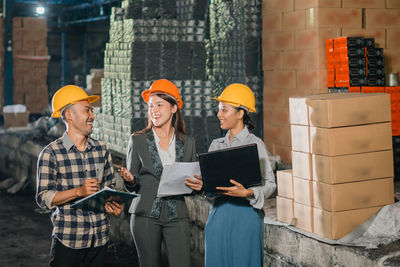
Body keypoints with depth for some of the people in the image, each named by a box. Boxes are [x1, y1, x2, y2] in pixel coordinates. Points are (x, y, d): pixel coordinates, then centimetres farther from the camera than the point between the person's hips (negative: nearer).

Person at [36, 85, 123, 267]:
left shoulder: (101, 149, 9)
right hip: (68, 238, -4)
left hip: (100, 238, 4)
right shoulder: (51, 153, -6)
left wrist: (113, 204, -5)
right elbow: (43, 198, -9)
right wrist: (79, 191, -21)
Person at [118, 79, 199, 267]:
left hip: (177, 216, 1)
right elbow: (131, 186, 7)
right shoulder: (138, 140, 5)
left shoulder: (188, 143, 9)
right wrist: (129, 180, -14)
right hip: (146, 216, -1)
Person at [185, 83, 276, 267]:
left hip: (245, 215, -5)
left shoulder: (255, 144, -5)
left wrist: (247, 193, -25)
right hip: (218, 215, 5)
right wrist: (202, 184, -7)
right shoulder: (216, 145, 12)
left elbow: (269, 184, -9)